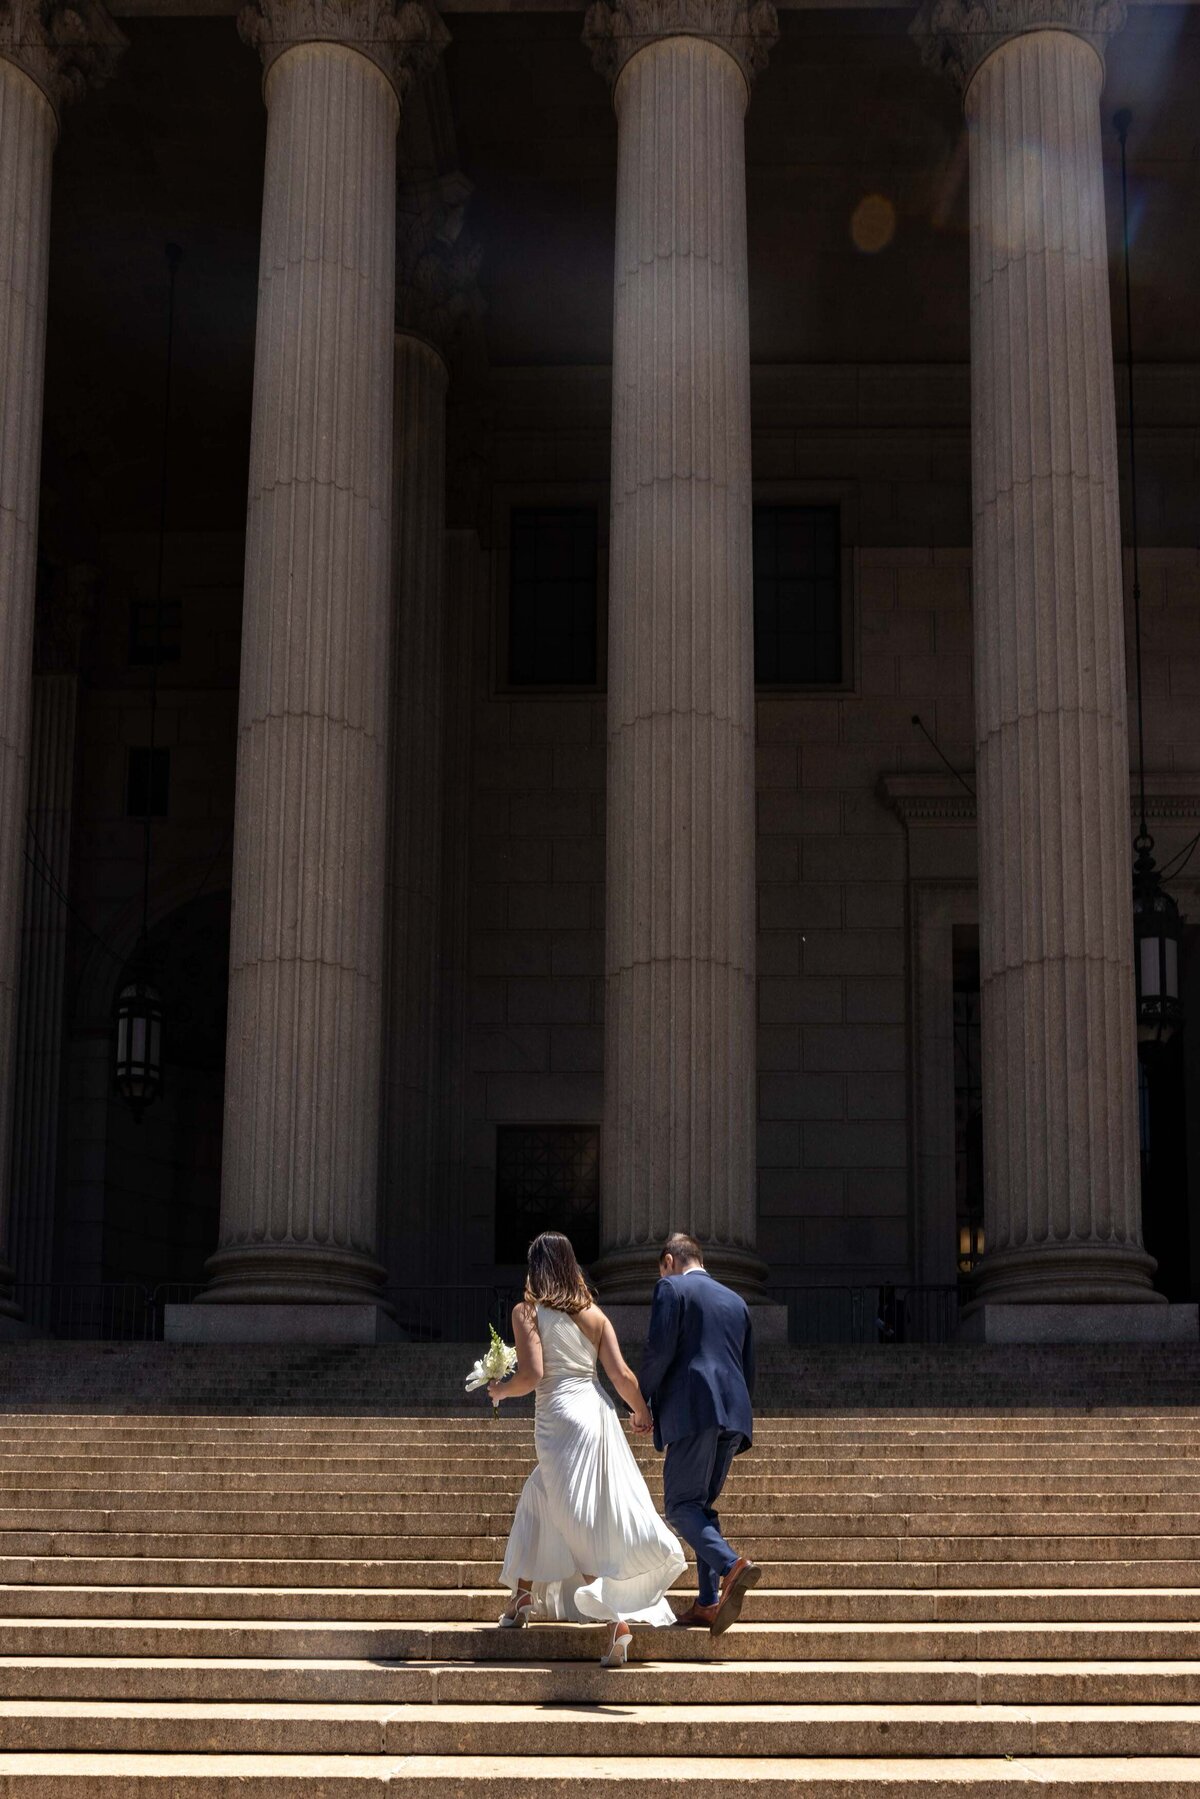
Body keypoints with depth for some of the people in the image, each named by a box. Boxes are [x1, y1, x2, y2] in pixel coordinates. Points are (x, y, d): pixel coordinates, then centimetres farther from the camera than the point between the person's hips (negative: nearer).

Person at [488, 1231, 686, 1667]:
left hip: (560, 1418, -6)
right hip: (598, 1411, 6)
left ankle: (618, 1618, -10)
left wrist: (500, 1390, 6)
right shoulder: (593, 1313, 8)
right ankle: (523, 1599, 22)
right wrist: (642, 1413, 20)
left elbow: (532, 1375, -13)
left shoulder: (526, 1311, -4)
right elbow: (622, 1375, 3)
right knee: (537, 1497, 22)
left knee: (580, 1525, -1)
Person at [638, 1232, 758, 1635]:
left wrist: (642, 1401, 1)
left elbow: (659, 1348, -9)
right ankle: (708, 1602, 8)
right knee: (704, 1504, 14)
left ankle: (732, 1565, -30)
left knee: (680, 1505, -6)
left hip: (692, 1411, -7)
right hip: (734, 1413, 7)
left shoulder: (671, 1288, 3)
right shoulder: (735, 1301, 24)